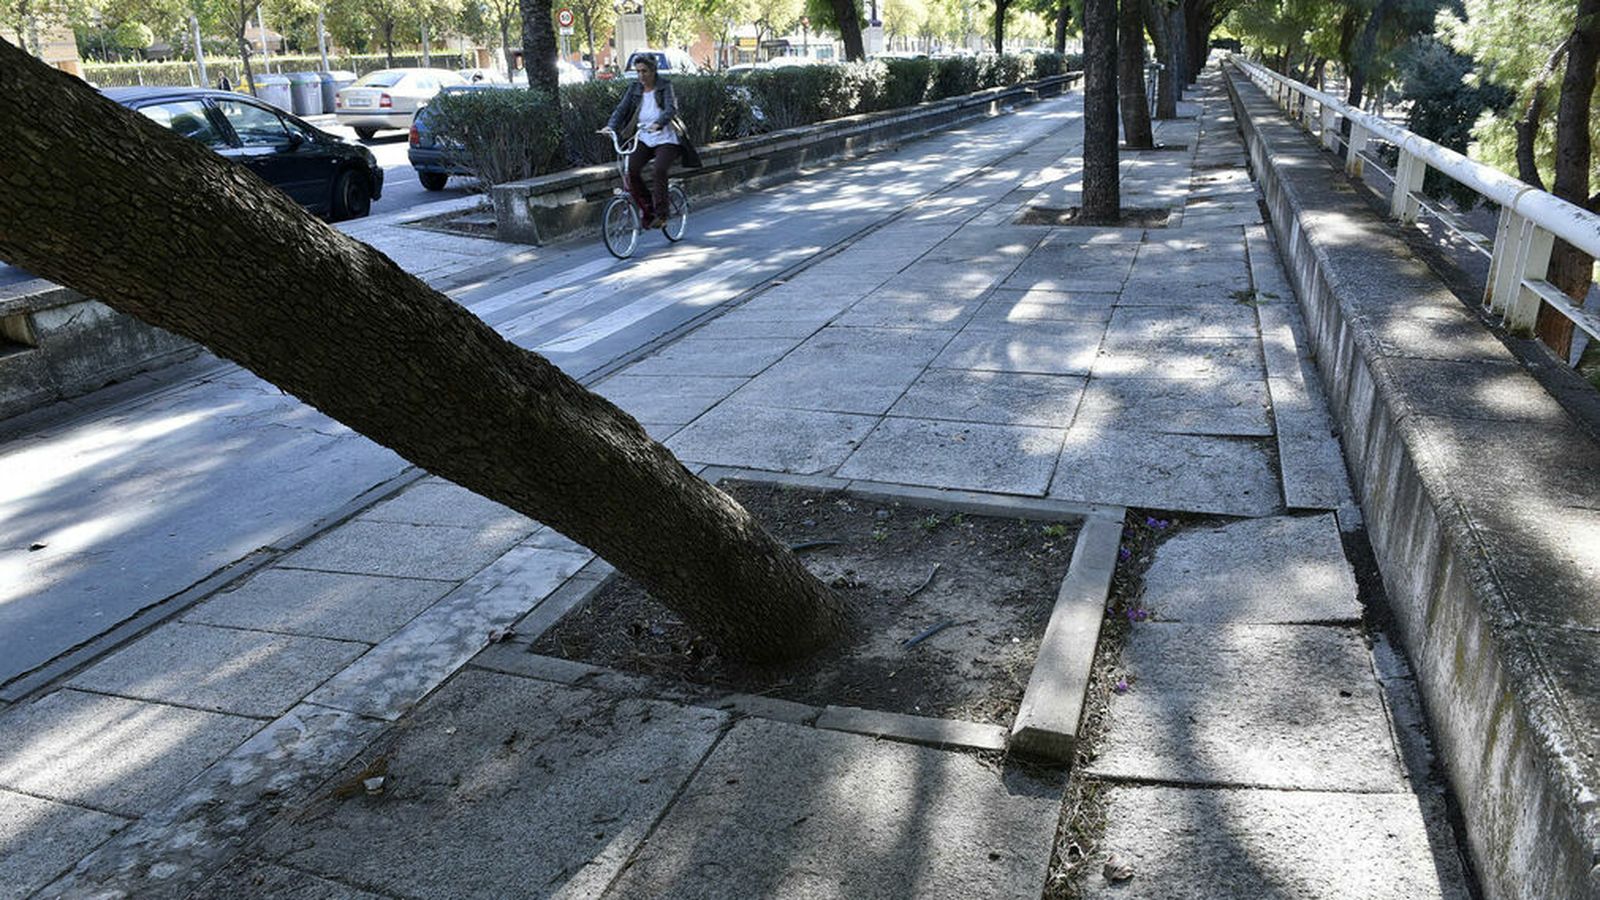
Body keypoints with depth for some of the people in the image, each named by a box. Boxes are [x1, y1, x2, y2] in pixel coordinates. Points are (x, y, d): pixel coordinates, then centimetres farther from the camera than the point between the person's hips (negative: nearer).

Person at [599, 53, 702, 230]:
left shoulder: (665, 86, -6)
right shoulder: (634, 89, 8)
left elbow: (671, 109, -22)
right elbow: (621, 109, 1)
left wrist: (657, 124, -41)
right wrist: (610, 126, -19)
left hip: (666, 138, -5)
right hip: (644, 139, 5)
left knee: (659, 171, -28)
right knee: (631, 170, -17)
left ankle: (661, 215, -18)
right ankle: (647, 211, -2)